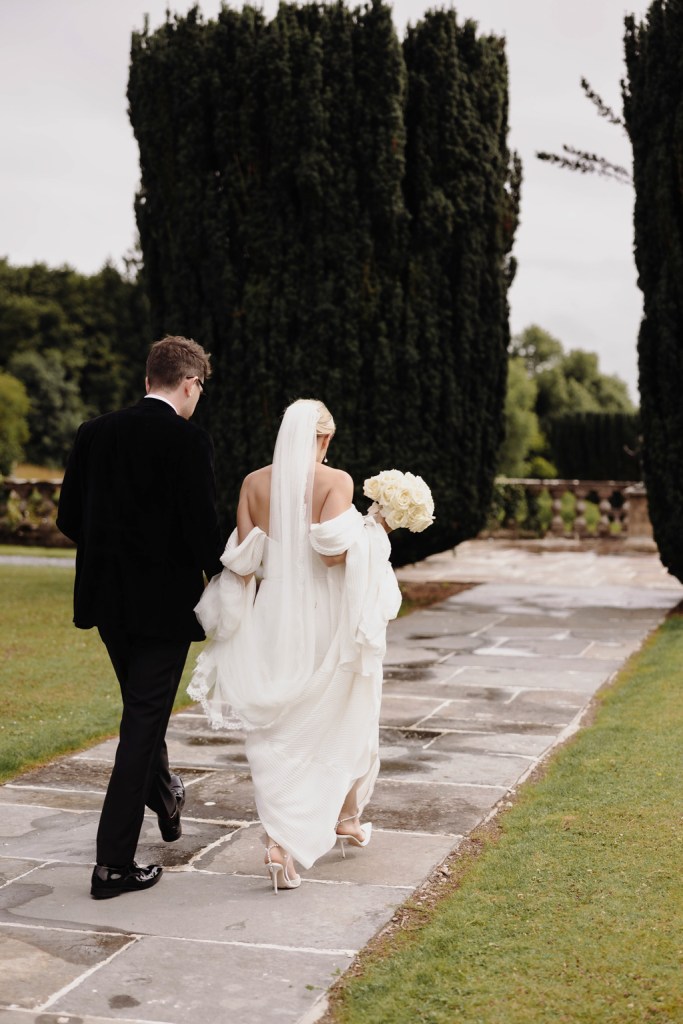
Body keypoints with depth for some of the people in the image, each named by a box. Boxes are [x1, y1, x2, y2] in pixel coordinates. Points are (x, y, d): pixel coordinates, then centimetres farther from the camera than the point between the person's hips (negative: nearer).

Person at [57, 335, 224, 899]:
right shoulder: (189, 441, -15)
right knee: (144, 723, 2)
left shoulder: (95, 433, 2)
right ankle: (114, 863, 4)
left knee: (143, 707, 26)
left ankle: (166, 799, 48)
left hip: (108, 599, 6)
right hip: (164, 600, -6)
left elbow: (69, 518, 5)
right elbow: (202, 528, -19)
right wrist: (221, 573, 1)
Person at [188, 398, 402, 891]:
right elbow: (332, 551, -22)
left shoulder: (255, 483, 1)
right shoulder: (337, 480, -9)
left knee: (276, 735, 8)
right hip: (328, 618, -2)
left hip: (274, 618, 2)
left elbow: (242, 561, 1)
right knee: (343, 721, 20)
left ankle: (279, 843, -7)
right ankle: (347, 820, 37)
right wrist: (371, 530, -6)